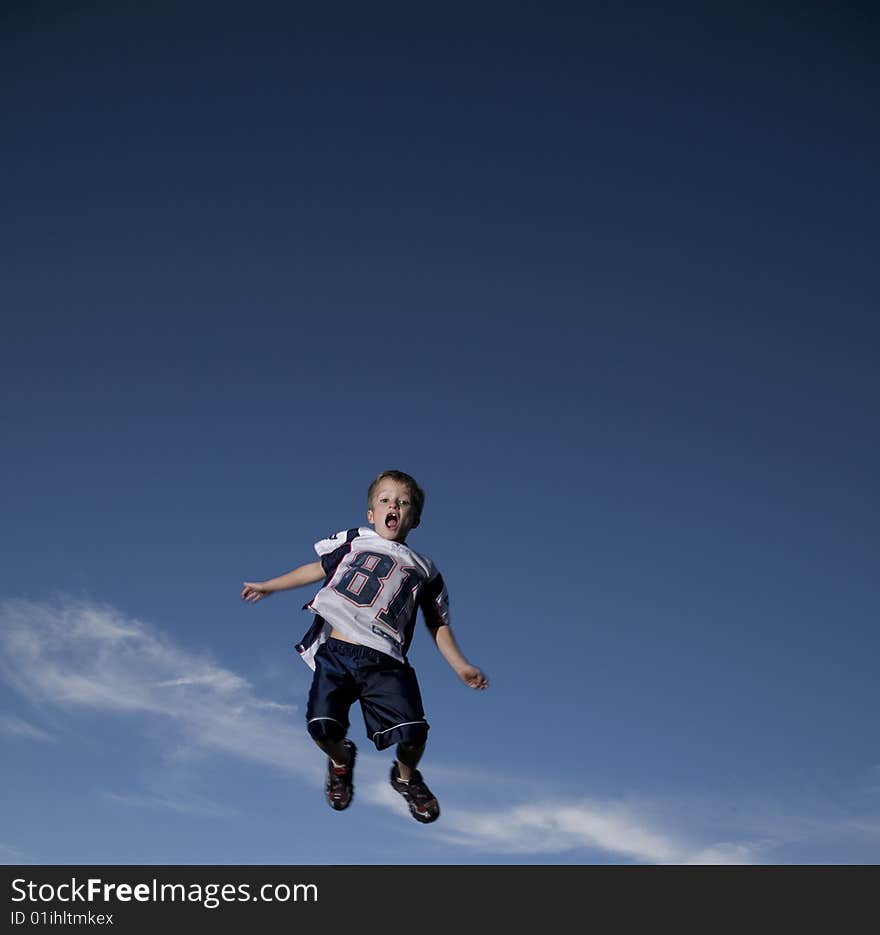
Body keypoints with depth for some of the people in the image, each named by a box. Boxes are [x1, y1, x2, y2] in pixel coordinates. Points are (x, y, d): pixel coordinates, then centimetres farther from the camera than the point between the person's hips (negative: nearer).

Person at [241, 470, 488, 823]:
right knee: (322, 725, -19)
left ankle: (406, 776, 21)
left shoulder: (423, 569, 19)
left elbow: (439, 626, 19)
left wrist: (461, 667, 7)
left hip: (384, 662, 0)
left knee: (412, 732, -17)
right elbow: (318, 569, 31)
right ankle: (341, 760, 20)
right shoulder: (355, 542, 20)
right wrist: (268, 586, 31)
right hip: (335, 651, 1)